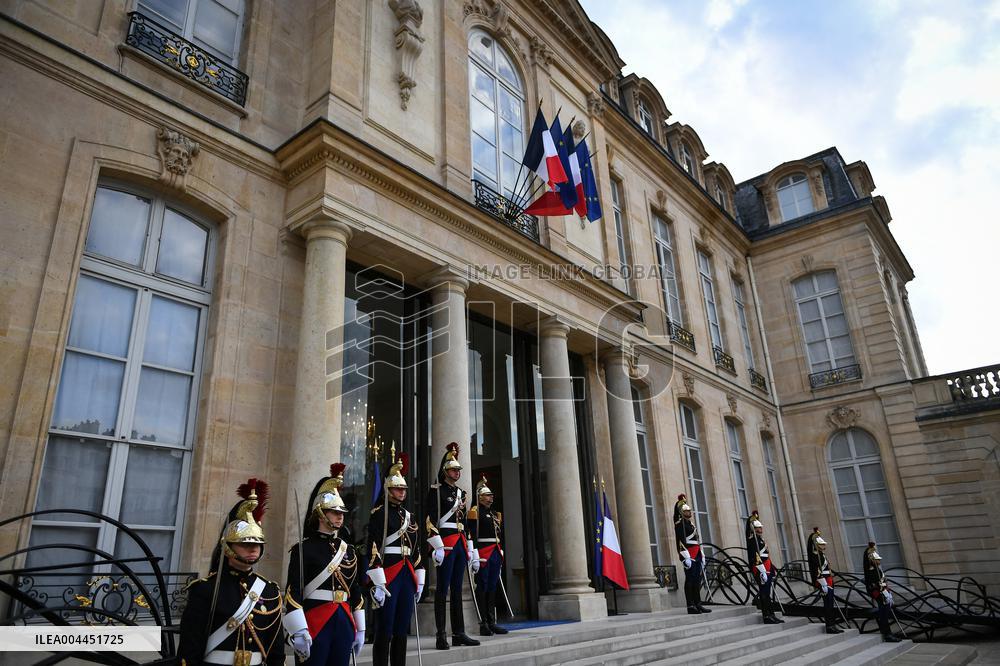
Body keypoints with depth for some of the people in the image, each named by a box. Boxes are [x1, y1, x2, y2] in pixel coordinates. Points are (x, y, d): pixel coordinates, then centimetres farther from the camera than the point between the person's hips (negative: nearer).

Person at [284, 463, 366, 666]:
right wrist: (298, 632, -20)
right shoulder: (303, 549, -5)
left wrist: (360, 629, 15)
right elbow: (293, 592, -12)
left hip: (345, 622, 6)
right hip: (314, 623, -6)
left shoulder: (349, 550, 13)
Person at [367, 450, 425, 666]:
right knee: (385, 631, -3)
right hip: (388, 575, -7)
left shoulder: (408, 516, 17)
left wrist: (419, 581, 16)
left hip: (407, 575, 7)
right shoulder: (379, 513, -6)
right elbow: (373, 549, -14)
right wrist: (378, 584, -20)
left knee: (402, 631, 11)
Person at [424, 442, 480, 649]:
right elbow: (430, 520, -13)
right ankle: (441, 636, 0)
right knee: (442, 590, -4)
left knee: (457, 590, 10)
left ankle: (459, 634, 15)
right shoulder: (436, 490, -4)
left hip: (461, 545, 7)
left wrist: (472, 551, 18)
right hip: (445, 543, -7)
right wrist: (437, 546, -20)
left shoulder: (461, 492, 19)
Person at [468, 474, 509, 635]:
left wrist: (500, 554, 18)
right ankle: (483, 624, 1)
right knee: (482, 588, -3)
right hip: (483, 554, -8)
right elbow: (472, 535, -13)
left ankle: (492, 623, 15)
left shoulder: (495, 514, 20)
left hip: (495, 554, 8)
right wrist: (475, 554, -20)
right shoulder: (475, 512, -5)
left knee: (492, 588, 10)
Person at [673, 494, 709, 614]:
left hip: (696, 555, 9)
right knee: (690, 580, -8)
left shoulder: (691, 522, 22)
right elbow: (681, 541, -15)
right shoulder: (679, 523, -6)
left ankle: (698, 605, 13)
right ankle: (691, 606, -6)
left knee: (697, 580, 9)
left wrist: (702, 556, 20)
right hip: (688, 554, -9)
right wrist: (686, 557, -21)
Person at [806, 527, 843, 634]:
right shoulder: (816, 555, -14)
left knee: (830, 603, 11)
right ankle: (830, 626, -6)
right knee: (828, 603, -9)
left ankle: (832, 624, 17)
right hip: (824, 582, -10)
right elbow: (818, 571, -21)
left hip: (828, 582, 10)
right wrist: (824, 585, -24)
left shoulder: (822, 555, 18)